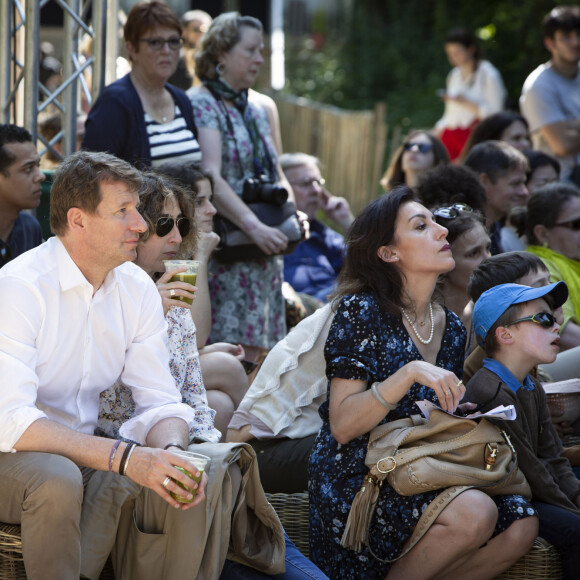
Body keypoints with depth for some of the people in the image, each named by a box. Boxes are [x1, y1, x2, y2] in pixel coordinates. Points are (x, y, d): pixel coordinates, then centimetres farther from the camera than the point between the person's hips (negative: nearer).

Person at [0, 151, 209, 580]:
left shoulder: (138, 288, 0)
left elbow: (160, 400, 0)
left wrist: (171, 450, -25)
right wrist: (125, 457, -37)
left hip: (83, 449, 6)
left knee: (181, 483, -17)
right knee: (57, 480, -36)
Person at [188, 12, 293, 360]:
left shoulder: (256, 109, 18)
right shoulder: (201, 104, -7)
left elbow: (278, 176, 23)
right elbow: (210, 179, -18)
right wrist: (254, 226, -24)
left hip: (264, 251, 8)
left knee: (252, 351, 6)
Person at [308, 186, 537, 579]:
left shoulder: (452, 328, 10)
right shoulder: (361, 312, -9)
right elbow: (342, 427, -17)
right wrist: (410, 374, -28)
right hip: (355, 483, -7)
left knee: (520, 525, -16)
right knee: (474, 514, -29)